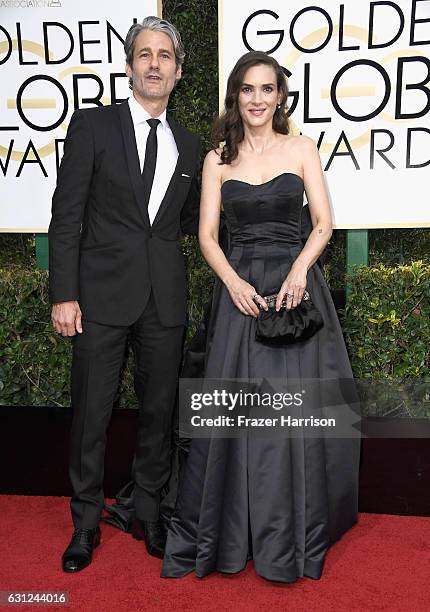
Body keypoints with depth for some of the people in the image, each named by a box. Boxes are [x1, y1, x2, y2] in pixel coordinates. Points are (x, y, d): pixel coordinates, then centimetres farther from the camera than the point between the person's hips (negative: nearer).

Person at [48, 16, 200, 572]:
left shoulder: (189, 144, 13)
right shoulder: (92, 125, 1)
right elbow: (66, 215, -4)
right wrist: (63, 294, -10)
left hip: (165, 298, 4)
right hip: (103, 294, -3)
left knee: (158, 410, 11)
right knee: (91, 412, 5)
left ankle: (148, 513, 30)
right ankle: (86, 522, 24)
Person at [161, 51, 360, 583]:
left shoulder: (301, 148, 6)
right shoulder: (218, 159, 8)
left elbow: (323, 224, 2)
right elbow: (207, 235, 3)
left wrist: (299, 268, -16)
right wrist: (235, 283, -13)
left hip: (295, 285, 0)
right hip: (239, 288, 1)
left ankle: (291, 536, 21)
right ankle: (227, 533, 18)